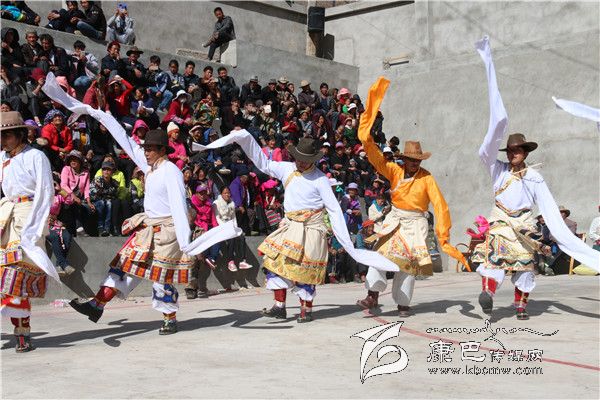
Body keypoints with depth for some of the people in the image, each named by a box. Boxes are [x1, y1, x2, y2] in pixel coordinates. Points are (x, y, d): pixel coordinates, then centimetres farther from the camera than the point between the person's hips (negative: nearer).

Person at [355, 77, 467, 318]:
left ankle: (403, 304, 8)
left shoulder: (426, 178, -10)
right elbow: (376, 158, -9)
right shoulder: (395, 171, -1)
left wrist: (443, 234, -17)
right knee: (381, 252, -14)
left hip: (415, 223, -2)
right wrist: (366, 137, -24)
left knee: (409, 262, 0)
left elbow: (439, 205, -13)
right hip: (395, 219, 2)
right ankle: (373, 295, -15)